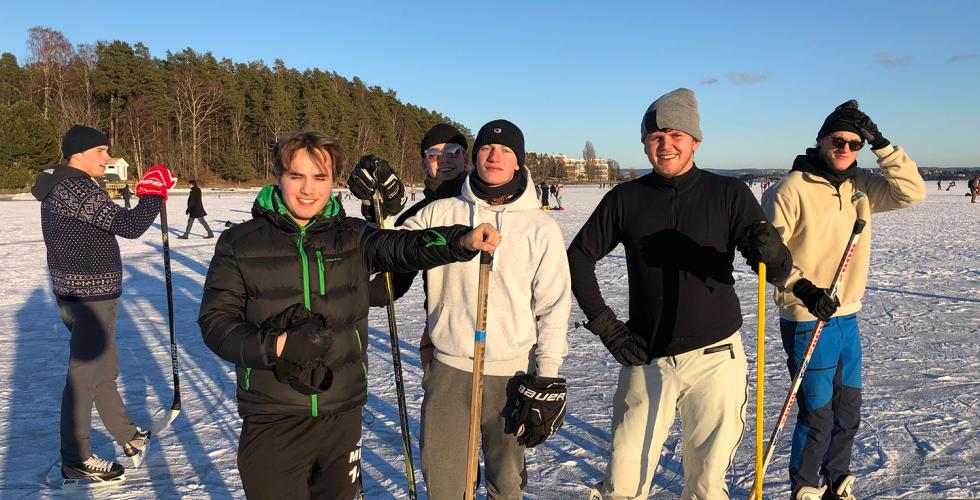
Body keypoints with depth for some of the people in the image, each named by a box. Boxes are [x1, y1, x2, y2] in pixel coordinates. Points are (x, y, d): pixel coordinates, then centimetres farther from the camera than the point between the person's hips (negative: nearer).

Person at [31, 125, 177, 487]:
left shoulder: (59, 187, 12)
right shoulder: (77, 189, -21)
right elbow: (129, 226, -27)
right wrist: (154, 192, -17)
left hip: (74, 294, 11)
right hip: (91, 298, -11)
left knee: (105, 370, 21)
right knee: (85, 375, 1)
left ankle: (129, 437, 37)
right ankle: (76, 462, 15)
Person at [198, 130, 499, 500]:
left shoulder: (352, 237, 4)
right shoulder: (239, 243, -1)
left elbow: (403, 247, -11)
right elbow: (215, 320, -4)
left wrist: (462, 240, -30)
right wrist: (277, 344, -21)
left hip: (343, 416, 2)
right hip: (272, 421, -2)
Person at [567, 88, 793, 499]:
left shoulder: (729, 194, -2)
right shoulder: (625, 199, 2)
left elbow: (780, 272, -5)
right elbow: (579, 257, 9)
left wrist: (770, 253, -28)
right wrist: (604, 324, 1)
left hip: (714, 358, -1)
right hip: (646, 360, 1)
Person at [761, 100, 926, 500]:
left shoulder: (861, 186, 7)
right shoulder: (792, 188, -12)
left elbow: (912, 192, -2)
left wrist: (881, 144, -8)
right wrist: (802, 287, -24)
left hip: (848, 318, 7)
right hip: (807, 321, -7)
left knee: (848, 412, 17)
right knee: (817, 415, 1)